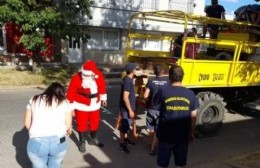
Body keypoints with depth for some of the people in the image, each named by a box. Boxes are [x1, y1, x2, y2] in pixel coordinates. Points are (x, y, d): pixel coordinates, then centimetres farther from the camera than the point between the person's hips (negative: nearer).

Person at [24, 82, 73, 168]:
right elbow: (68, 127, 8)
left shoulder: (34, 100, 14)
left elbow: (27, 124, 15)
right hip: (59, 142, 0)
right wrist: (69, 132, 30)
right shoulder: (65, 103, 10)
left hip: (37, 143, 0)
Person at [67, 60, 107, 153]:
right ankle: (82, 142, 30)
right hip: (81, 106, -4)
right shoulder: (77, 78, -24)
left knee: (95, 123, 19)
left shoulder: (99, 76, -13)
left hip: (95, 105, 4)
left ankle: (93, 139, 44)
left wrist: (103, 98, 16)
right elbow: (71, 93, -18)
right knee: (81, 125, 7)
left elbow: (102, 86, 6)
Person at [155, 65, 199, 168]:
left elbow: (155, 102, 8)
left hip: (166, 135, -2)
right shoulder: (190, 94, -4)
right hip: (183, 136, 2)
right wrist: (191, 133, 13)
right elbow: (193, 117, 2)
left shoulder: (163, 91, -12)